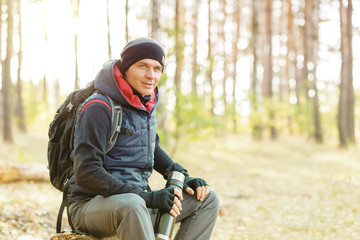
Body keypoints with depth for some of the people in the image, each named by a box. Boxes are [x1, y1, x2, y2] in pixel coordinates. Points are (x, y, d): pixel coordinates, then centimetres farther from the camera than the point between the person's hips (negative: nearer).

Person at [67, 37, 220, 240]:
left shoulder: (145, 105, 9)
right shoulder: (99, 108, -16)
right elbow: (86, 174, -24)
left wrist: (183, 178, 11)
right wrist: (147, 197, -26)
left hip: (136, 201, 8)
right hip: (90, 205, -8)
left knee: (207, 199, 3)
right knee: (131, 205, -41)